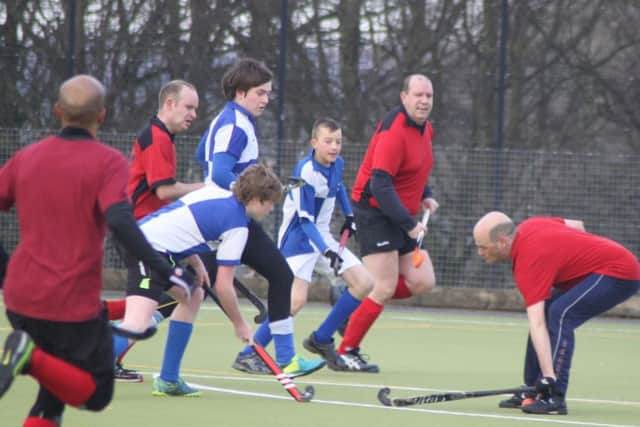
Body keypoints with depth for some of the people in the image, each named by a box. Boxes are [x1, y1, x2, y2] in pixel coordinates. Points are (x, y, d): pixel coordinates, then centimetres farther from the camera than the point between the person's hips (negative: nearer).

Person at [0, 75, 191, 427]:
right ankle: (32, 359, -21)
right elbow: (120, 221, -22)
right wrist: (163, 269, -23)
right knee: (95, 394, 4)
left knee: (59, 385, 23)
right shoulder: (108, 161, -8)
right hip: (74, 304, -5)